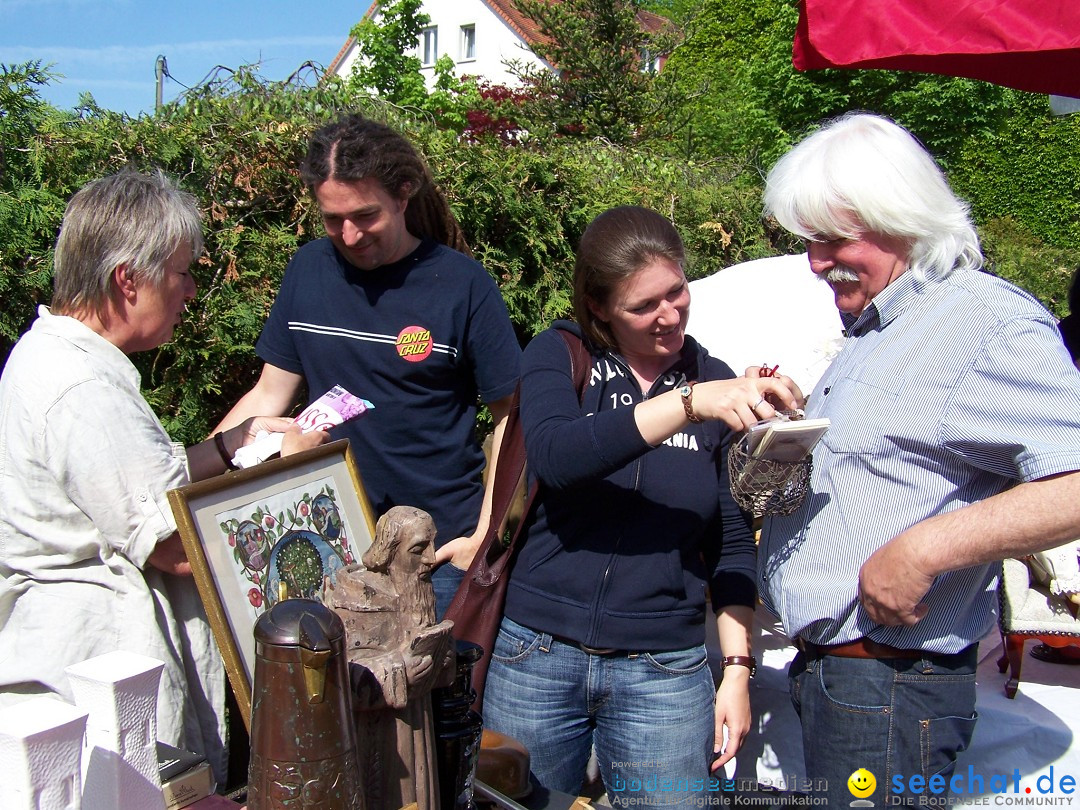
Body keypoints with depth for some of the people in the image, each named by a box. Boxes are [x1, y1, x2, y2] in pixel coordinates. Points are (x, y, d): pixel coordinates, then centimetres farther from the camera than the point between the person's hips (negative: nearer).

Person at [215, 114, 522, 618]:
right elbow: (269, 396, 8)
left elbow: (511, 418, -4)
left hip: (440, 552, -3)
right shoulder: (308, 270, 2)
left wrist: (486, 537, -10)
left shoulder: (461, 284, -9)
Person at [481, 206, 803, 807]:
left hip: (666, 672, 1)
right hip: (537, 657, 0)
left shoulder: (722, 386, 1)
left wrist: (739, 668, -4)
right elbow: (554, 455, -24)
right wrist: (688, 402, -32)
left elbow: (734, 544, 4)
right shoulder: (558, 357, -3)